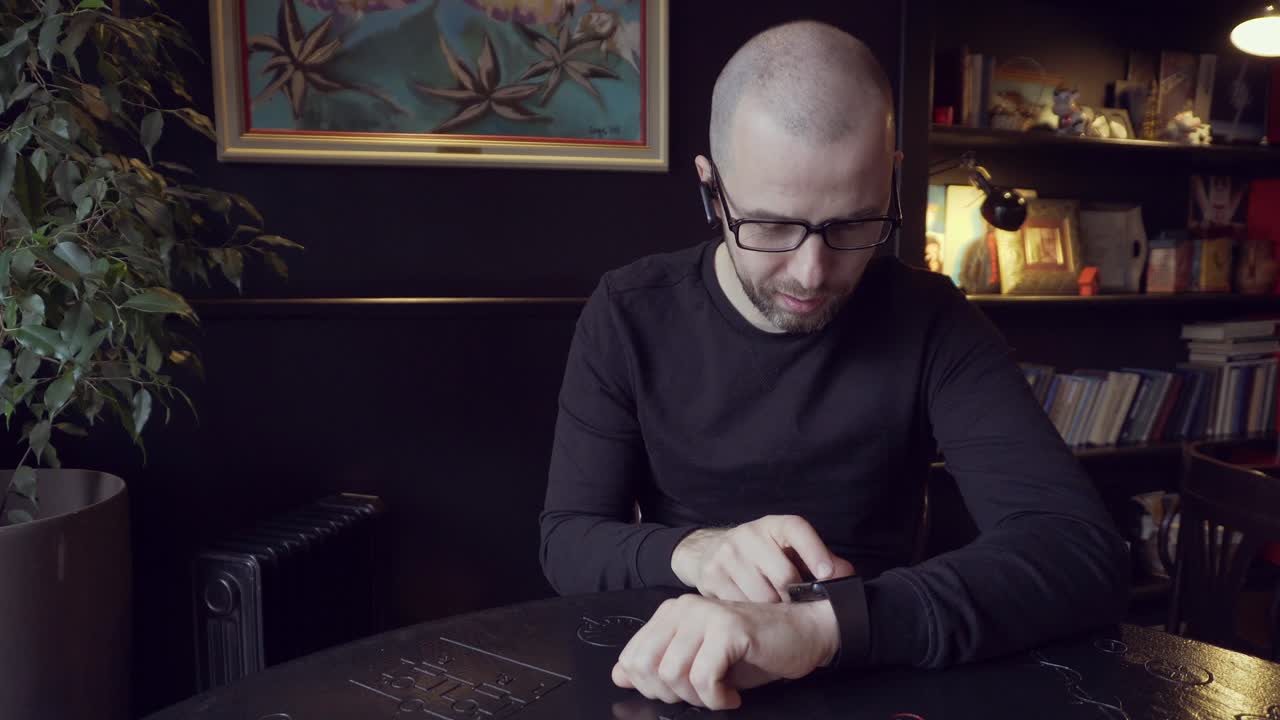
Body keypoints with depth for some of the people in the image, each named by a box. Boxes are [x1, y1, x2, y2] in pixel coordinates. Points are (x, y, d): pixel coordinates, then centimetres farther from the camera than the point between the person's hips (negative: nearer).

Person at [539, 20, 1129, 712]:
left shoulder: (931, 323, -10)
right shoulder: (629, 316, -6)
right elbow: (568, 542, -5)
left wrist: (821, 623, -34)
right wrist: (692, 551, -26)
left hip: (875, 675, 0)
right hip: (669, 675, 1)